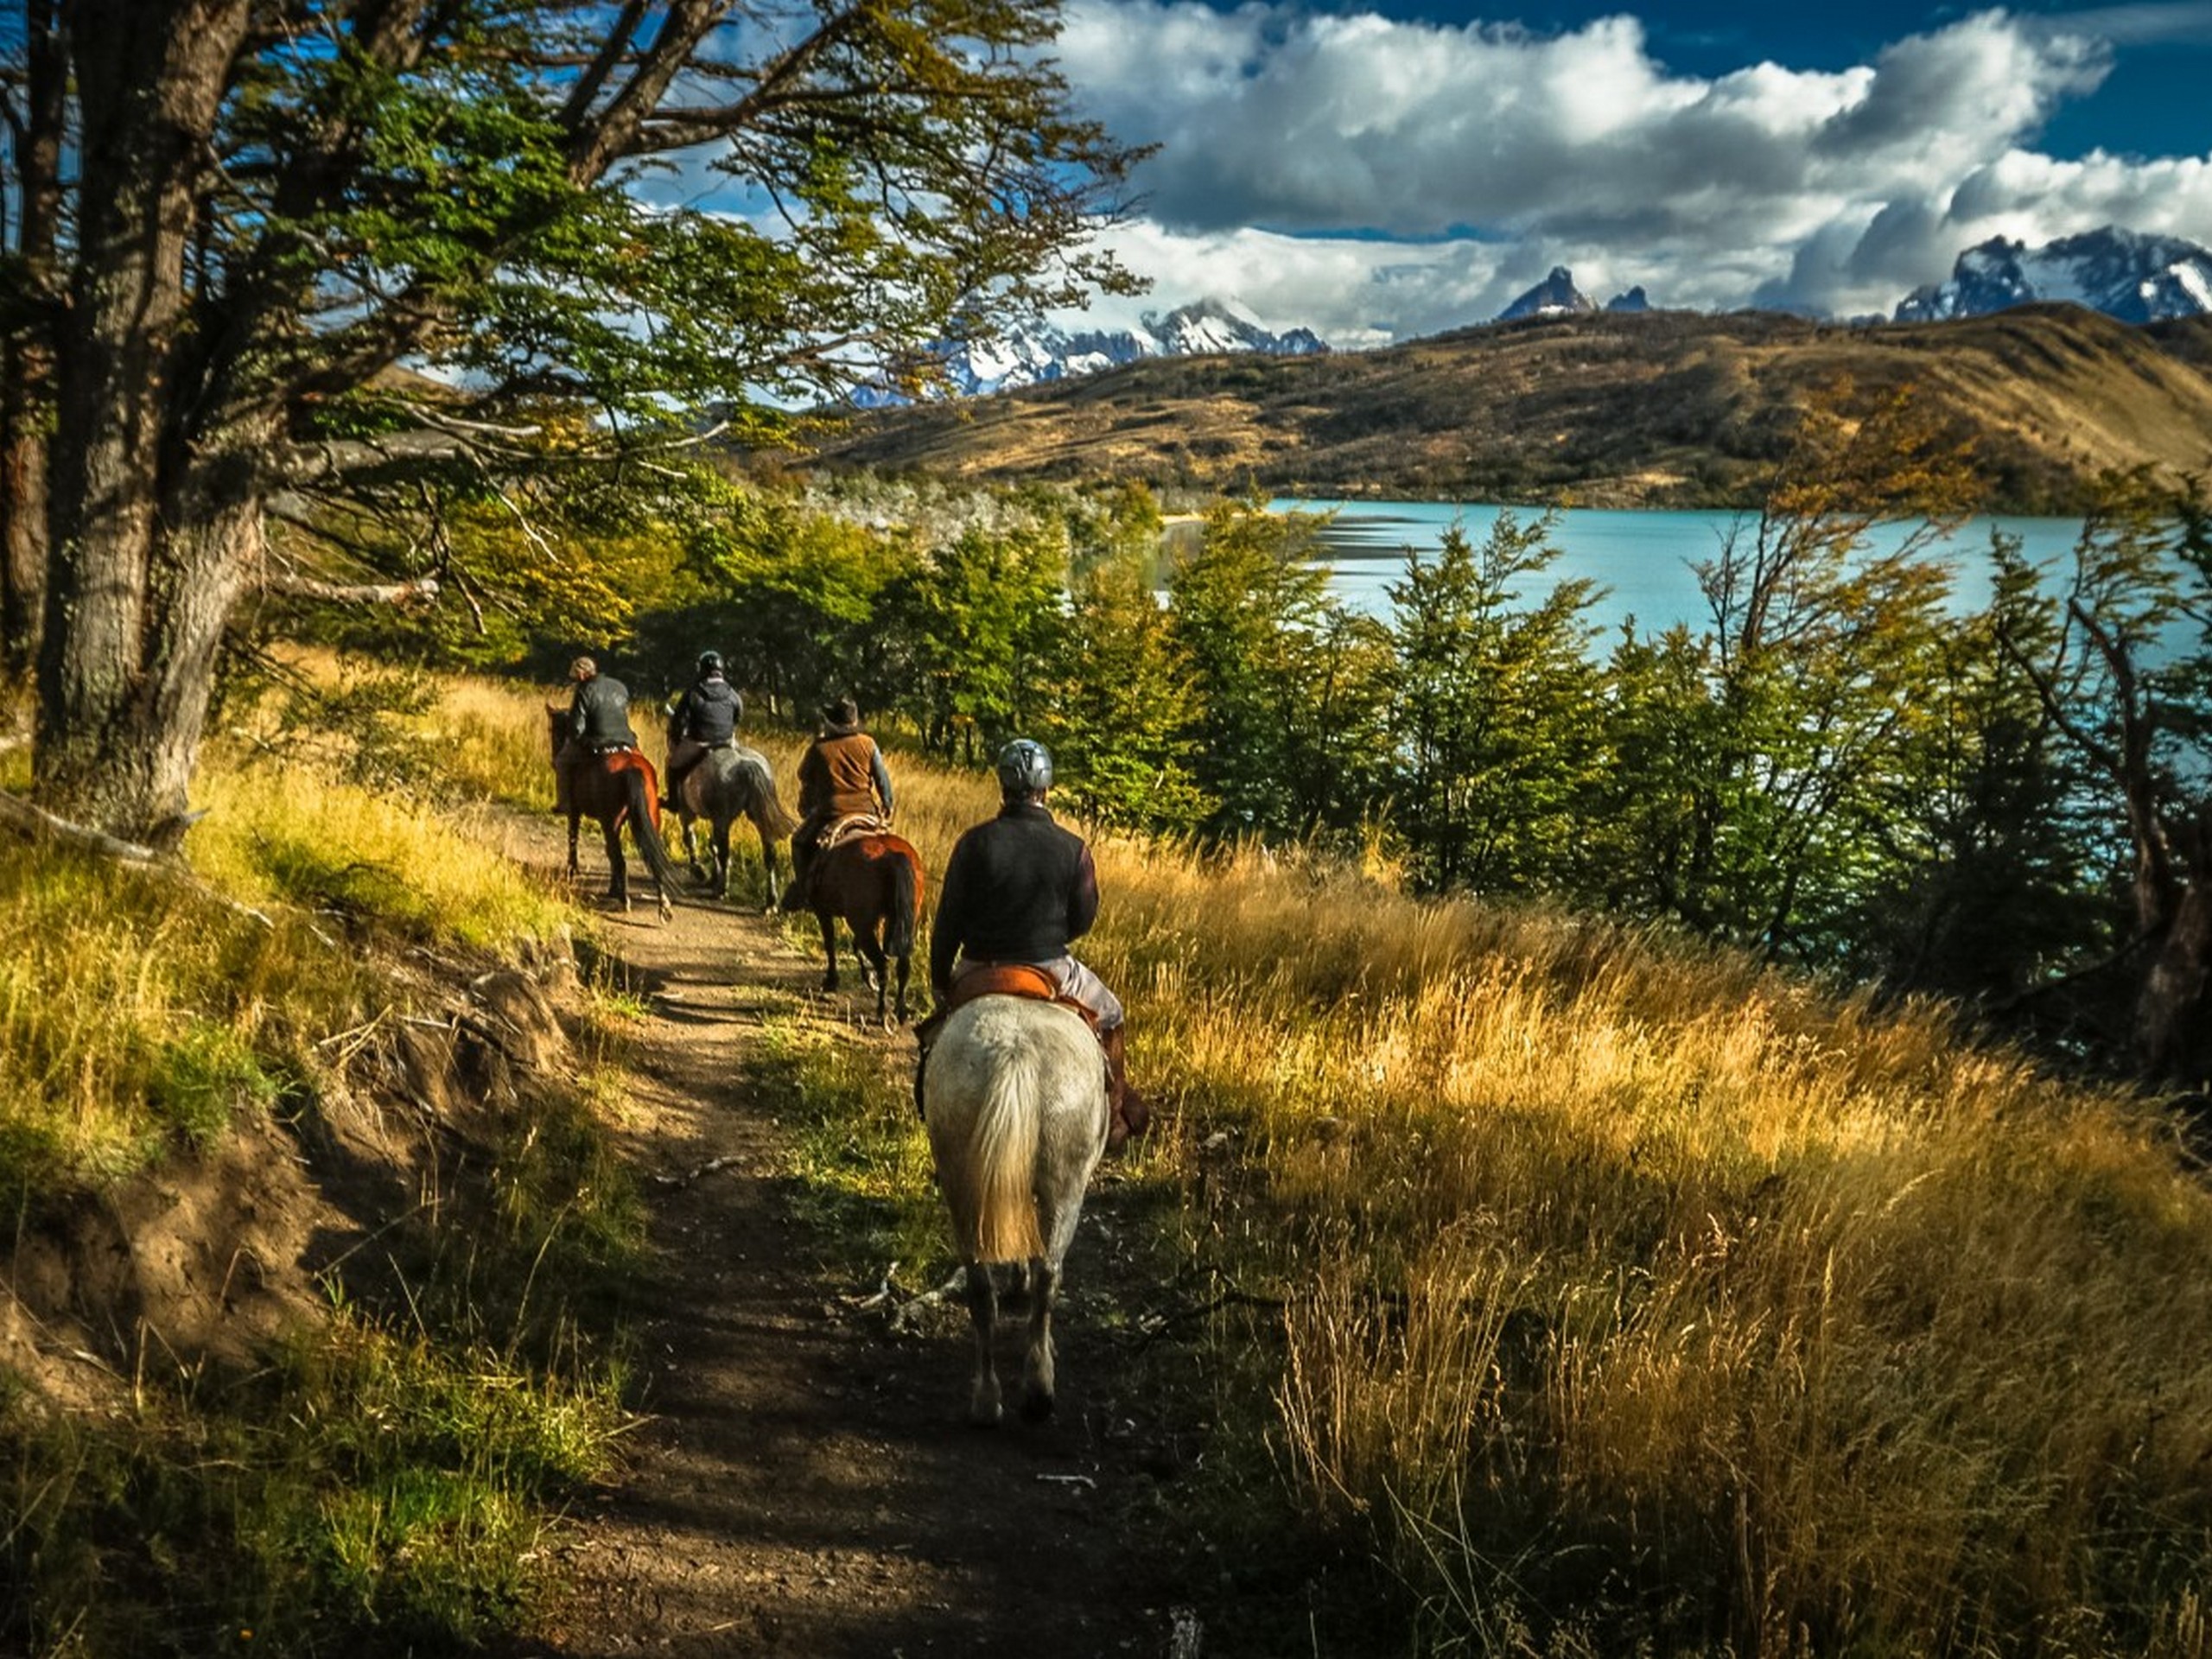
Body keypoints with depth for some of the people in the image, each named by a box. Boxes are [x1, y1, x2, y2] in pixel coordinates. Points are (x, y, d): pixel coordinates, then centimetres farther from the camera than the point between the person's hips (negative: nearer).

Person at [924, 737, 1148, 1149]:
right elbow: (1083, 920, 0)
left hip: (979, 970, 0)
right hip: (1052, 970, 0)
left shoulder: (975, 842, -11)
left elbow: (947, 921, -7)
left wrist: (939, 980, 6)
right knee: (1109, 1015, 25)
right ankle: (1115, 1113, 28)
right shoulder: (1073, 849, -9)